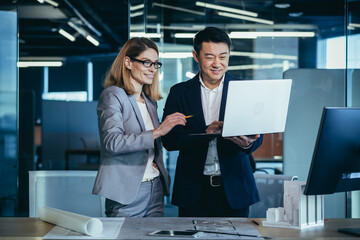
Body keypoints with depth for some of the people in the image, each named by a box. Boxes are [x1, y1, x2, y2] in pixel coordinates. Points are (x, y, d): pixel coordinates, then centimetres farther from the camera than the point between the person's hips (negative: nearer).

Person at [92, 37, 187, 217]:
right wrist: (157, 132, -24)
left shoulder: (150, 101, 17)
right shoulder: (112, 95, -6)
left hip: (155, 187, 7)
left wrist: (156, 161, 8)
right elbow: (112, 142, -20)